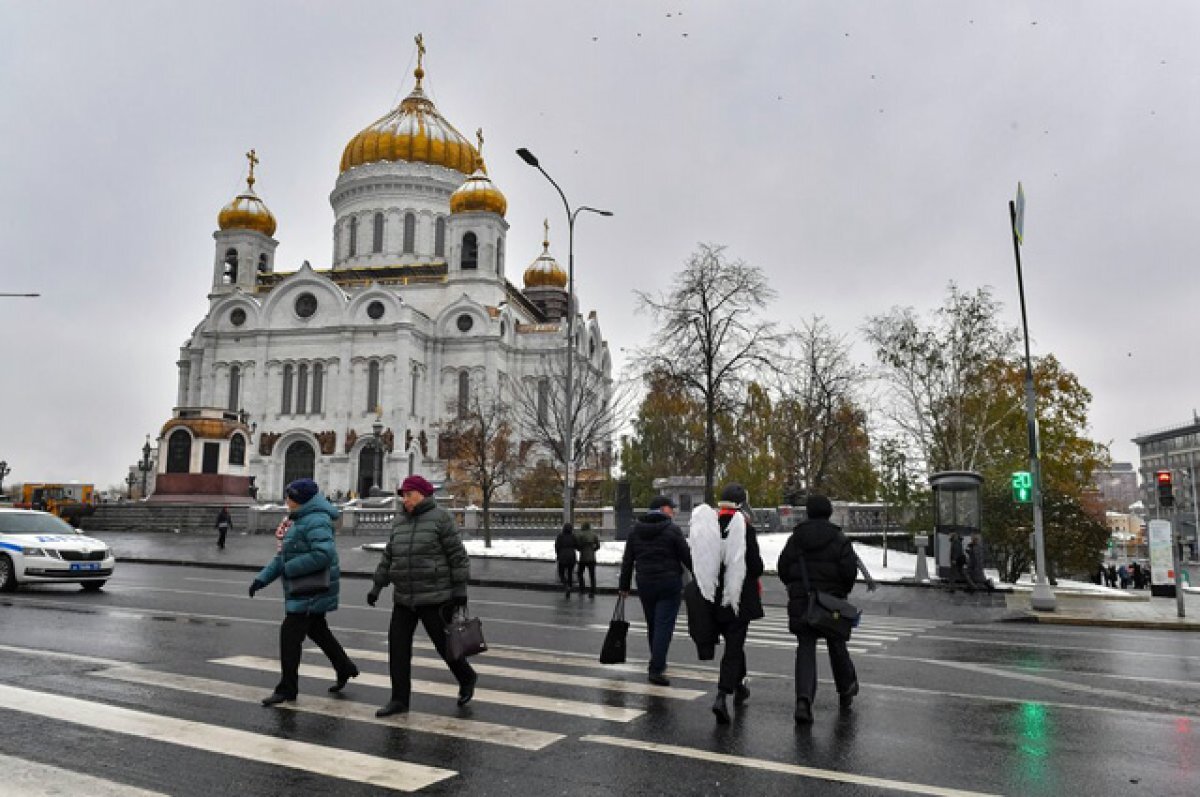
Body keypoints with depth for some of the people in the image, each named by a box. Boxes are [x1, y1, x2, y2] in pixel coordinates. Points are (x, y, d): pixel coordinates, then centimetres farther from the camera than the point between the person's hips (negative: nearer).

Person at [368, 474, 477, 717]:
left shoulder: (440, 518, -8)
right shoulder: (401, 521, 10)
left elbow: (457, 556, -9)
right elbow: (389, 556, 17)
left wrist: (460, 590, -11)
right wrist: (377, 586, 14)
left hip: (435, 597, -6)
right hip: (403, 598, 6)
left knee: (445, 643, 3)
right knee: (398, 645, 1)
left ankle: (467, 678, 30)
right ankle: (399, 699, 10)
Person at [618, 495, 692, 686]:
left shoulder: (635, 530, 7)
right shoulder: (672, 530, -9)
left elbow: (627, 561, 9)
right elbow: (687, 558, -9)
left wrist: (624, 586, 14)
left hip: (644, 584, 5)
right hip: (669, 584, -5)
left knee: (652, 625, 18)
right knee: (664, 625, -4)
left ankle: (657, 663, 30)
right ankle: (656, 669, -10)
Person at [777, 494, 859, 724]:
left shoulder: (795, 538, 3)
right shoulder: (838, 539, -4)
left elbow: (782, 568, 4)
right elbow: (850, 569, -11)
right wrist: (842, 592, 7)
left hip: (801, 602, 1)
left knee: (806, 647, 0)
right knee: (836, 644, 18)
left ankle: (804, 698, -18)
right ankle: (846, 690, 35)